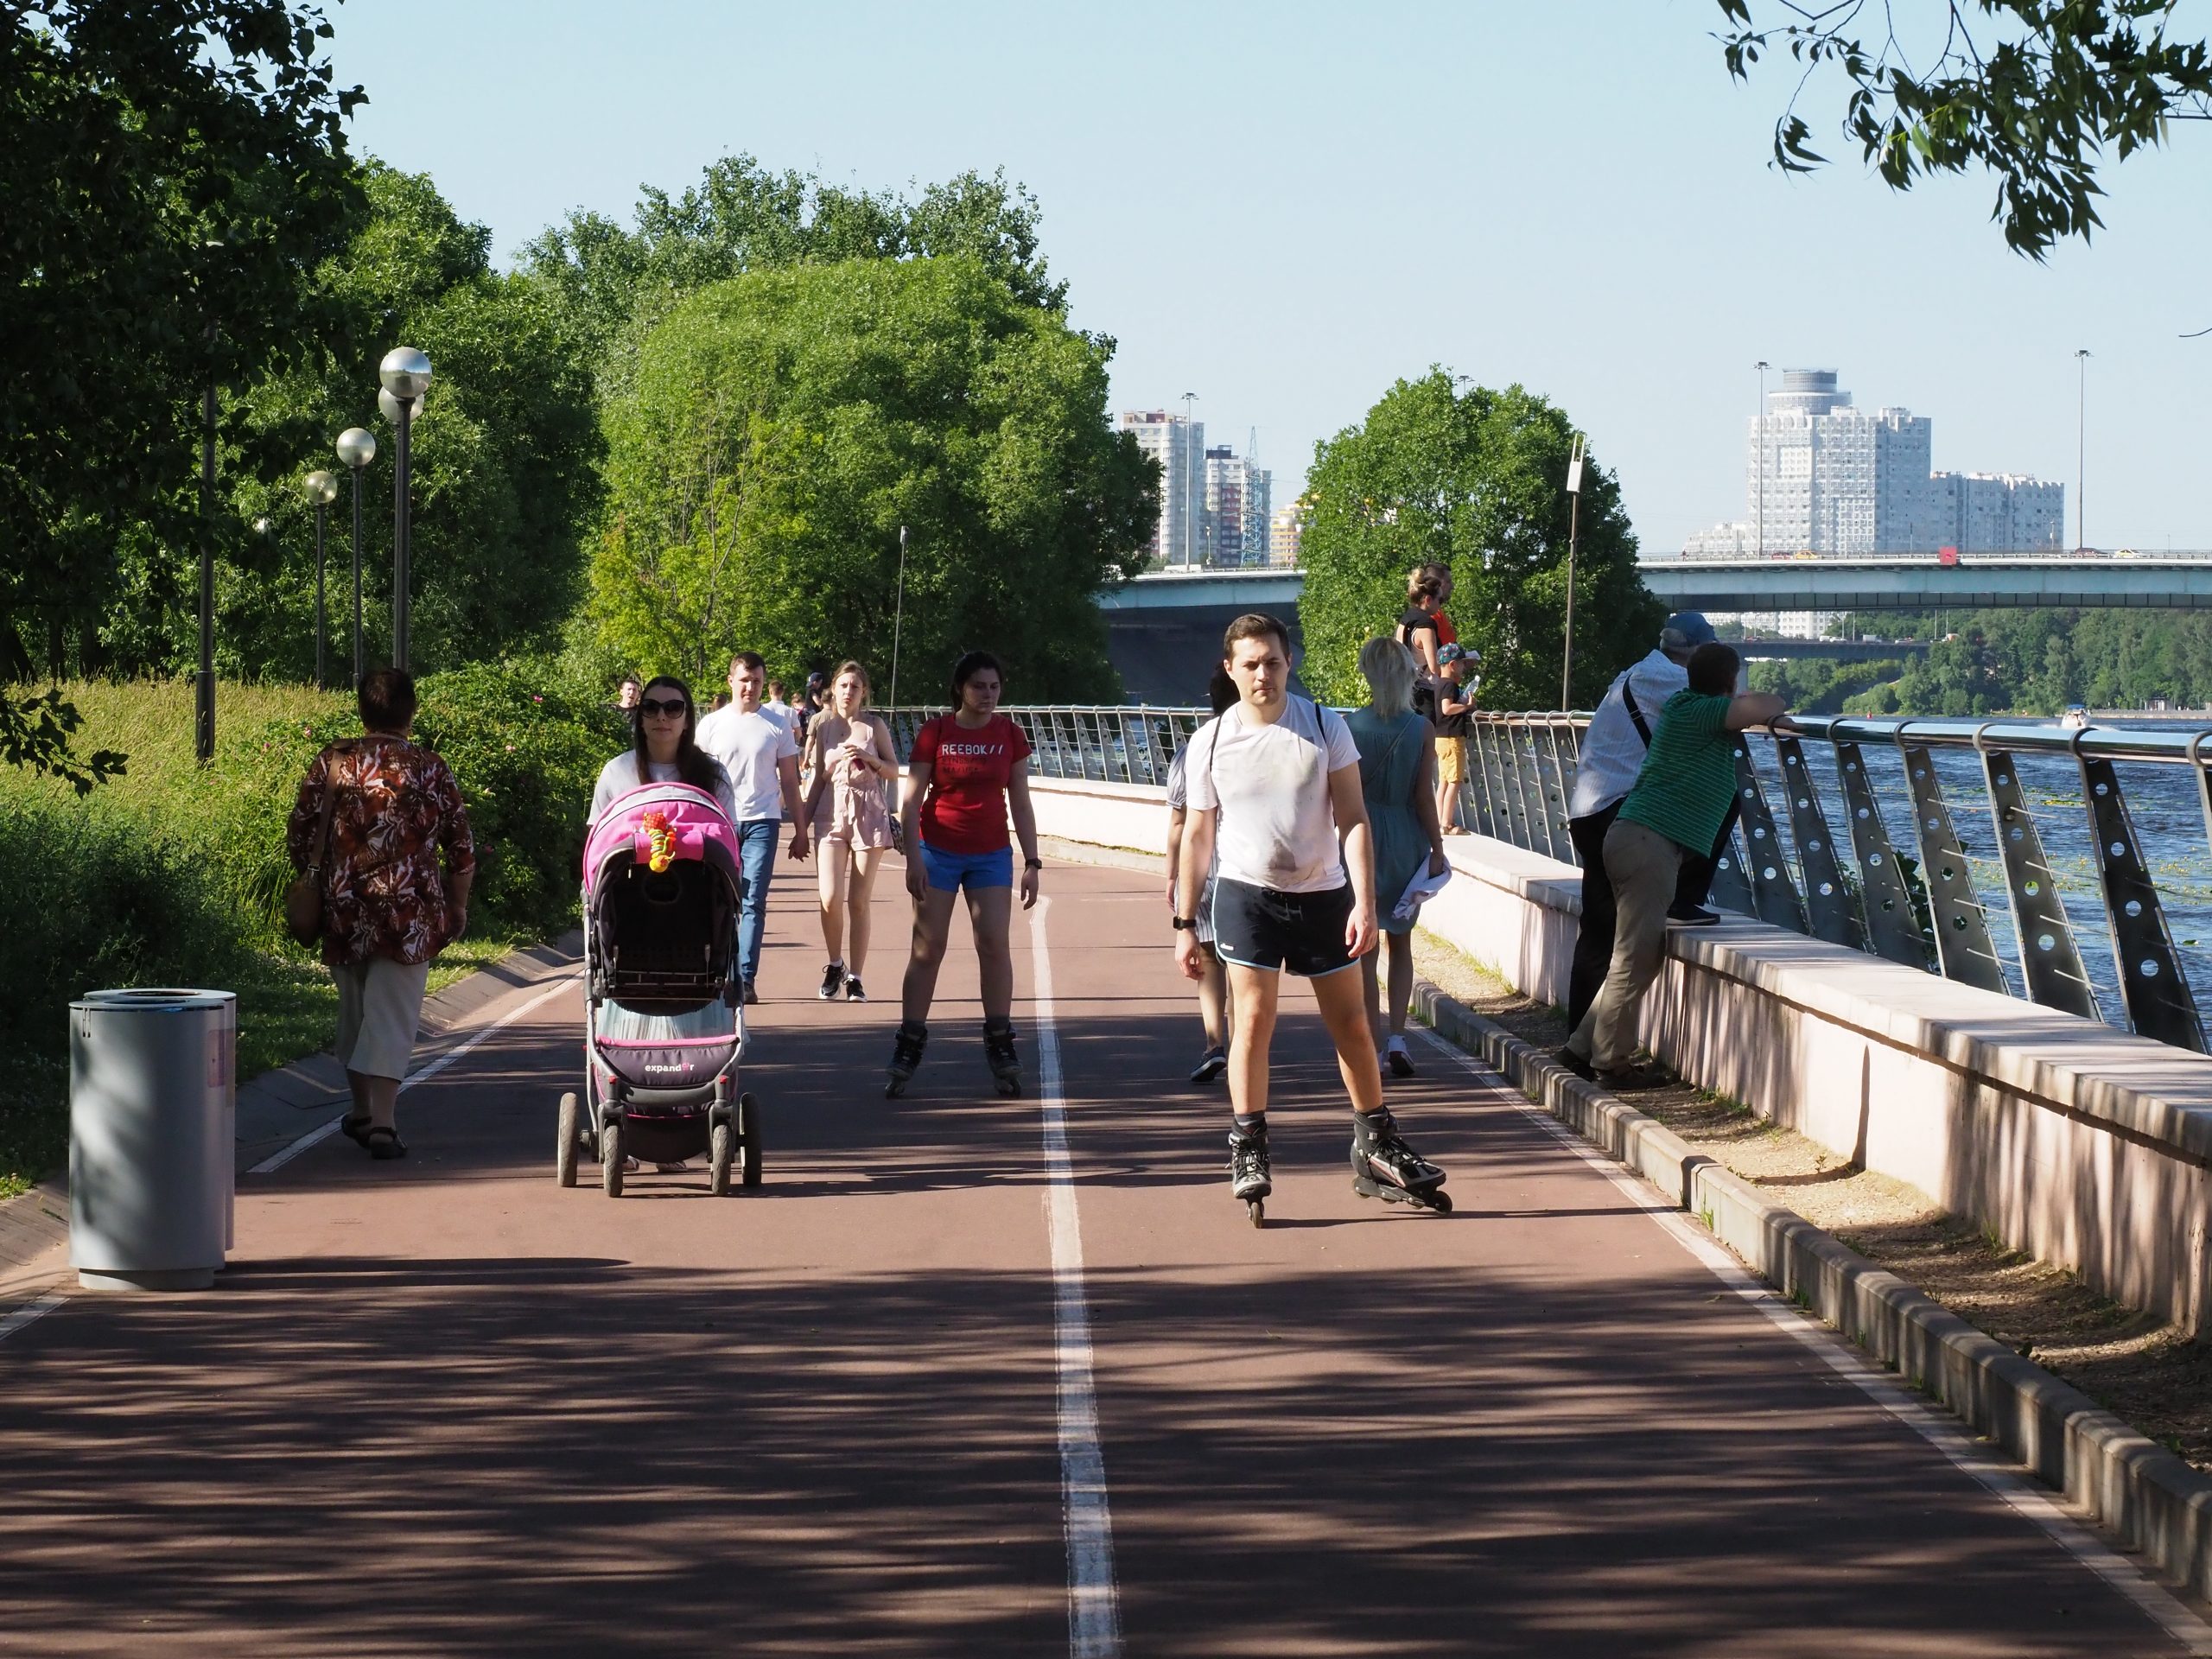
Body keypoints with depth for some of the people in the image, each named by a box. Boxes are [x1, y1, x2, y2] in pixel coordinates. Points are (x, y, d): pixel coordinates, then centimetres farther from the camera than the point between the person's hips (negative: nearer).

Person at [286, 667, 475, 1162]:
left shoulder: (332, 763, 0)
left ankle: (362, 1111, 28)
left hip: (344, 911, 2)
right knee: (392, 1015, -2)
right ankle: (381, 1121, -12)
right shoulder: (430, 770, -1)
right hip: (410, 914, -2)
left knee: (355, 1010, 18)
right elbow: (461, 849, 3)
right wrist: (458, 906, 16)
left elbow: (299, 837, 2)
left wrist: (312, 880, 19)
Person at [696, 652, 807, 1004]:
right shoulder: (712, 725, 7)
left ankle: (746, 978, -13)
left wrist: (800, 830, 10)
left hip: (761, 822, -1)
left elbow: (790, 782, 12)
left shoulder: (775, 727, 7)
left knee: (753, 902, -8)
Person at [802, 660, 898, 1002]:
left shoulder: (874, 726, 4)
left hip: (869, 813, -1)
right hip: (831, 811, 1)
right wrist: (802, 823, 8)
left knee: (859, 901, -1)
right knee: (830, 898, -11)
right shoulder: (822, 725, 6)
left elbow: (894, 772, 8)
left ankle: (854, 977, 8)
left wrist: (869, 758, -11)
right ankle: (835, 965, 11)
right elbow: (816, 776, 11)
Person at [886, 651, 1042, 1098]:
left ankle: (1000, 1045, 0)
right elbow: (911, 799, -5)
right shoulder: (935, 732, -5)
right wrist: (914, 857, -12)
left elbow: (1021, 803, 6)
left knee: (994, 944, -6)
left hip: (991, 854, 2)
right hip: (938, 852, -2)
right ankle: (907, 1049, 4)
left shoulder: (1010, 735, 2)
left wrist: (1032, 863, 2)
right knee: (927, 948, -1)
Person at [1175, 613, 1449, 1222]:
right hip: (1247, 893, -1)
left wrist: (1364, 902, -14)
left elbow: (1353, 820, -5)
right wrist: (1184, 923, 4)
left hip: (1323, 894, 1)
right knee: (1253, 1020, -10)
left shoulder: (1325, 727, -4)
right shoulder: (1211, 744, -3)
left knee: (1350, 1023, 8)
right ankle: (1247, 1151, -3)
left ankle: (1375, 1148, 20)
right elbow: (1197, 835, 5)